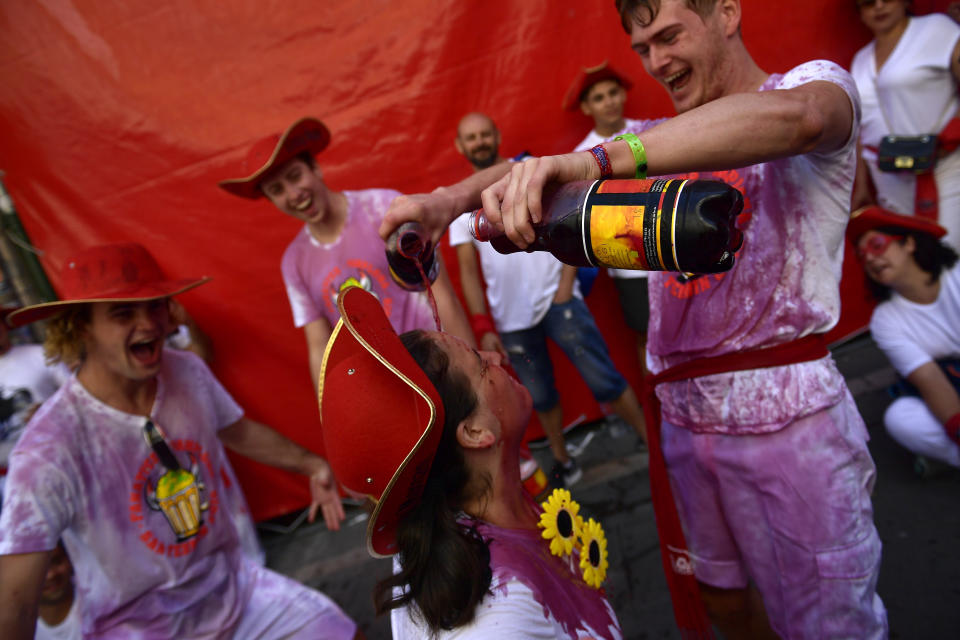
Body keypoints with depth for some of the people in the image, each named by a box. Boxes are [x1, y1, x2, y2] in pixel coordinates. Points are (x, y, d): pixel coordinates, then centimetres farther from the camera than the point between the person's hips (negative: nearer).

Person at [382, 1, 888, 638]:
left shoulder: (817, 80, -2)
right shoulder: (655, 140, 13)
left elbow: (794, 118, -29)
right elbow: (534, 166, 2)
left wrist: (592, 160, -40)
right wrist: (443, 202, -17)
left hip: (785, 411, -4)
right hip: (683, 412, 5)